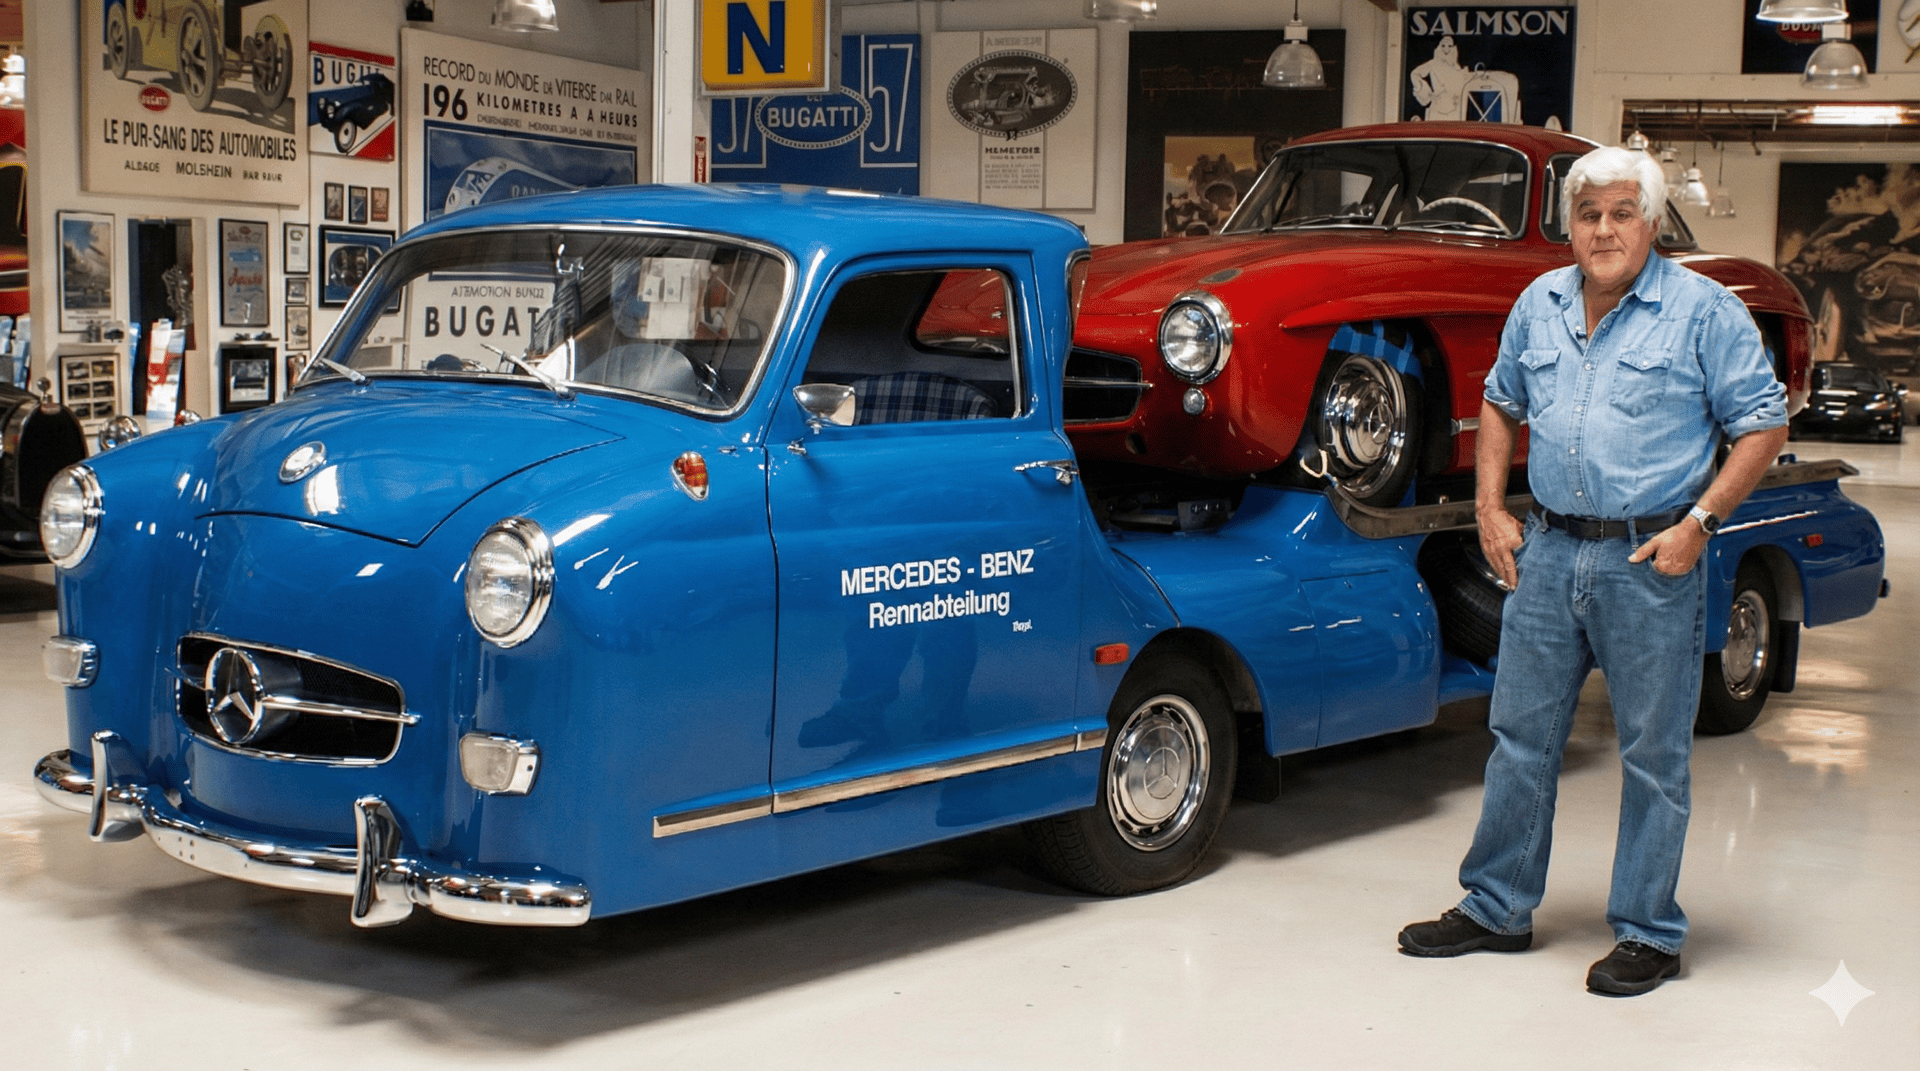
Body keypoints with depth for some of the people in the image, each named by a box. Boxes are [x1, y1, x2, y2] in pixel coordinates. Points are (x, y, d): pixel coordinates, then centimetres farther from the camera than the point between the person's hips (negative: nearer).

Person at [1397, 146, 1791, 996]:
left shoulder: (1704, 310, -7)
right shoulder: (1540, 304, 8)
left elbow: (1764, 426, -6)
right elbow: (1501, 404, 20)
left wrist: (1699, 522, -15)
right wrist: (1490, 507, 9)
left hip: (1651, 560, -5)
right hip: (1547, 550, 5)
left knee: (1652, 754, 4)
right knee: (1520, 735, 11)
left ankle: (1648, 934, 16)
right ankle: (1497, 909, 24)